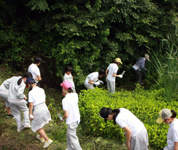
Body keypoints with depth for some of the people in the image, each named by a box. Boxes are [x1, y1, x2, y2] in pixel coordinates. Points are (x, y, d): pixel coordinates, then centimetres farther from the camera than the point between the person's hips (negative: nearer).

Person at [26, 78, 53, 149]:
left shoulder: (31, 93, -17)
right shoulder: (41, 90, 2)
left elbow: (31, 104, -15)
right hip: (44, 108, 7)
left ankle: (47, 140, 6)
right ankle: (41, 137, 44)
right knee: (41, 124, 28)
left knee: (38, 127, 10)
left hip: (37, 110, -7)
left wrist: (30, 114, -6)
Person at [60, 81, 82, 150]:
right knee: (69, 135, 28)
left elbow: (66, 115, -26)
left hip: (71, 121, -8)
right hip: (77, 118, 8)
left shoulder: (65, 100, -25)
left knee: (73, 138, 8)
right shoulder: (75, 95, -5)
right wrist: (66, 94, 6)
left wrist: (62, 118, -3)